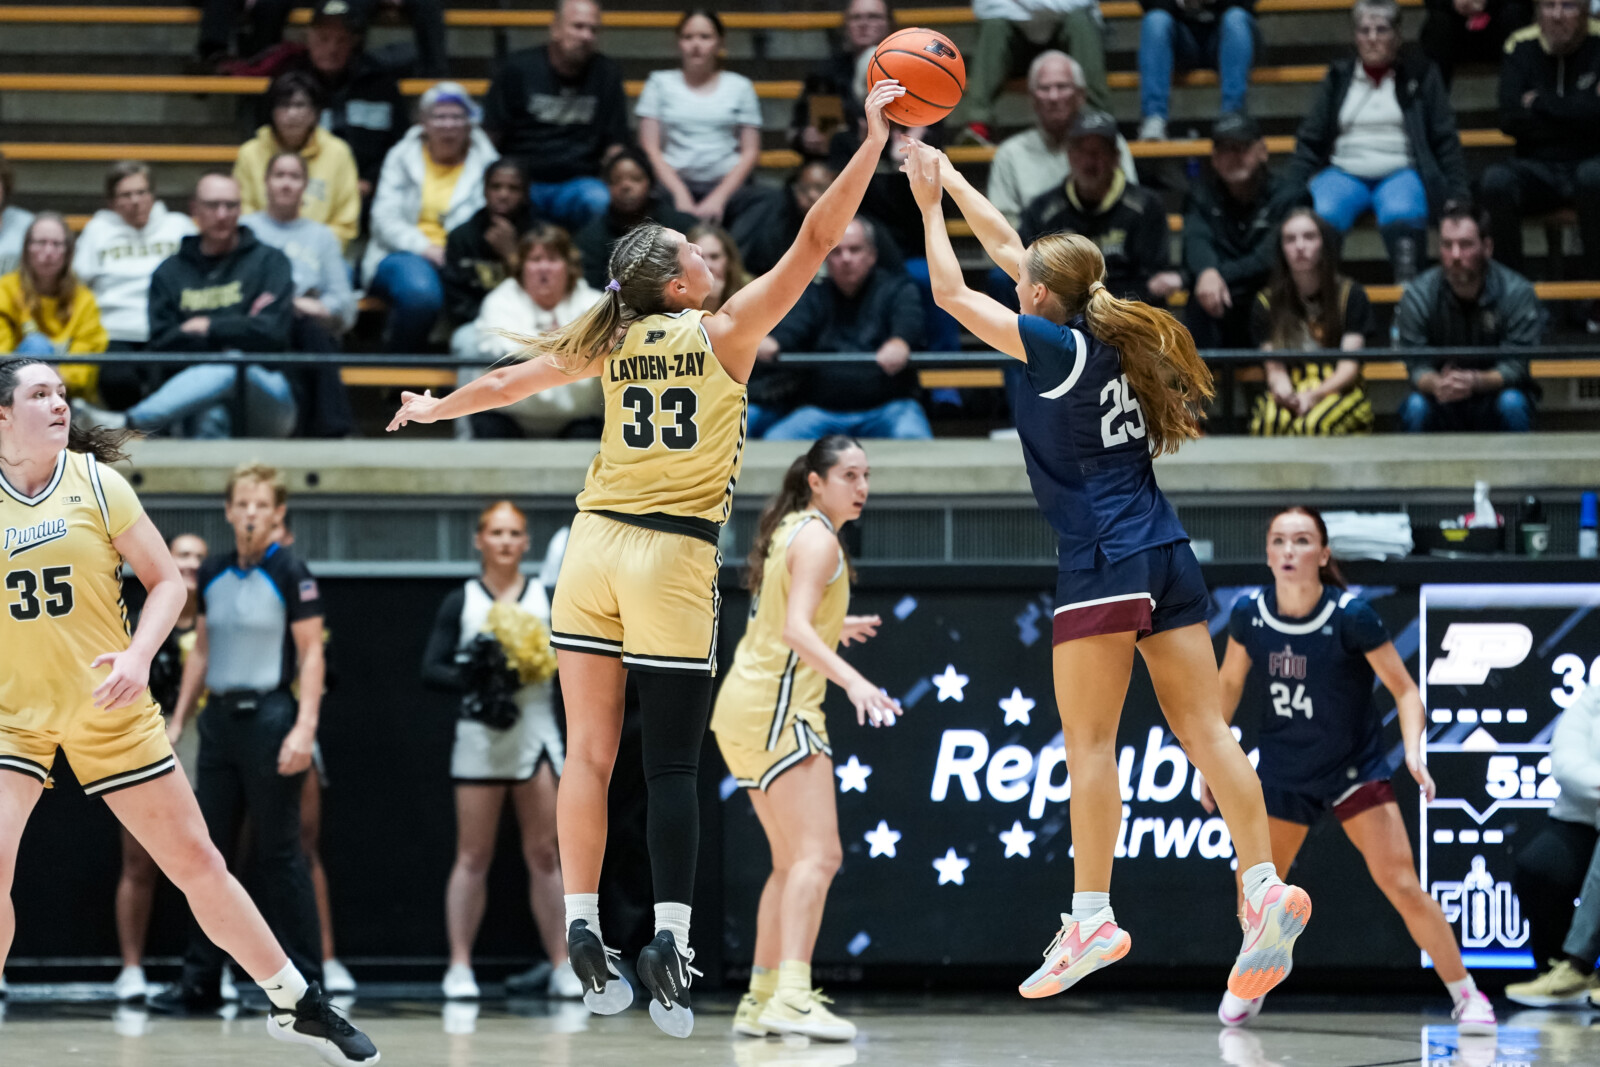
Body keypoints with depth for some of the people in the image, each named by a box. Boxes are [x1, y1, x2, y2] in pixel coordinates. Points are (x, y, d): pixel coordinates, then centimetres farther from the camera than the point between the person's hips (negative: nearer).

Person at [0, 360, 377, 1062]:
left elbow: (166, 581, -1)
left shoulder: (94, 482, -4)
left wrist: (138, 657, -16)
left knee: (196, 861, 5)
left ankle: (296, 1004, 18)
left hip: (108, 709, 1)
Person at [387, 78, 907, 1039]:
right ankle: (669, 942, -12)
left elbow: (510, 382, 19)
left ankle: (585, 938, 7)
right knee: (671, 768, -2)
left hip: (597, 546, 4)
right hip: (673, 561, -4)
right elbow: (817, 239, -5)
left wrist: (431, 409, 37)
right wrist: (876, 136, -2)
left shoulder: (612, 343, 7)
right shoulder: (725, 332, -3)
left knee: (589, 754, 7)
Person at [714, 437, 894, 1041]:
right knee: (818, 855, -20)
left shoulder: (791, 533, 18)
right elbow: (795, 630, -24)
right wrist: (852, 680, -37)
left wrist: (835, 628, 46)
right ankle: (791, 996, -33)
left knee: (793, 861, 16)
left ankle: (761, 1000, 17)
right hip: (778, 707, -10)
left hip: (748, 706, 10)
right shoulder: (817, 537, -11)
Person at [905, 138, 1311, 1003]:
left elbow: (951, 292, -2)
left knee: (1088, 740, -4)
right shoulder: (1104, 332, 11)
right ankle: (1264, 890, -8)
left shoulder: (1057, 347, -9)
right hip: (1166, 556, 8)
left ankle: (1092, 916, -7)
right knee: (1202, 729, 1)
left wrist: (930, 206, 10)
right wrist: (948, 177, 27)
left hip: (1103, 560, -8)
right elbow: (1008, 247, 22)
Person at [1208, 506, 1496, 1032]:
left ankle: (1466, 995, -3)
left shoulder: (1351, 616, -22)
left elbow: (1405, 690, -15)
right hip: (1282, 770, 4)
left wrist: (1413, 752, -30)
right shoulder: (1248, 614, -11)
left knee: (1401, 885, -15)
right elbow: (1230, 683, 7)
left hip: (1355, 768, -3)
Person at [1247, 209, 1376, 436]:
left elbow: (1349, 368, -1)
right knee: (1269, 422, -37)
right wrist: (1284, 393, -22)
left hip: (1338, 392, -1)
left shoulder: (1351, 295, 7)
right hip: (1291, 393, 1)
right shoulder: (1266, 303, 12)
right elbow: (1275, 368, 4)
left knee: (1311, 424, -39)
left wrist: (1312, 396, -21)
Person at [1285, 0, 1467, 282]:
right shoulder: (1339, 76, 19)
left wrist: (1457, 195, -1)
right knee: (1322, 214, -34)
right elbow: (1309, 140, 16)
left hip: (1401, 172, -1)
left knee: (1402, 214, -38)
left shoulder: (1420, 76, 15)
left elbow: (1446, 141, 11)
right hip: (1345, 172, 1)